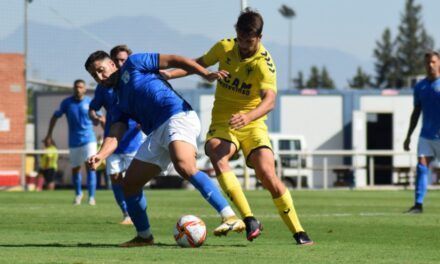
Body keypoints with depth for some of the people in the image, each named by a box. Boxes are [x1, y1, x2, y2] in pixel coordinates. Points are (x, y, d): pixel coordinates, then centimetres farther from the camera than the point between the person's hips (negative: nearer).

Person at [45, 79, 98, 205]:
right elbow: (55, 117, 8)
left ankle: (91, 197, -11)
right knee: (75, 169, 9)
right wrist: (49, 134, 4)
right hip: (74, 142, 2)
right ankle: (78, 194, 33)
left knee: (90, 166, -15)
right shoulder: (67, 103, -1)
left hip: (88, 139, -2)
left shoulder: (90, 102, -2)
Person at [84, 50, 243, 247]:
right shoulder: (119, 106, 26)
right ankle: (144, 236, 20)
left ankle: (230, 217, -40)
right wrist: (100, 155, -11)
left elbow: (173, 60, 7)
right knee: (129, 184, 6)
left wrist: (206, 74, -6)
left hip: (178, 116, -8)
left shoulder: (132, 65, 11)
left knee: (185, 167, -32)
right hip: (156, 134, 8)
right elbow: (114, 136, 11)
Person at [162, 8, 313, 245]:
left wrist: (248, 117, -48)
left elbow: (269, 100, -29)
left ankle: (298, 232, -1)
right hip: (222, 123, 3)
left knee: (267, 174, -19)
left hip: (252, 125, -3)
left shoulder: (264, 63, -15)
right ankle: (249, 220, -36)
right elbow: (200, 63, 18)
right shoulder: (224, 48, -2)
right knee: (216, 154, -31)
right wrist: (170, 74, 3)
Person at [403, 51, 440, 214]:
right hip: (426, 136, 4)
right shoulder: (420, 87, 9)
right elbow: (416, 113, 16)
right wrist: (408, 136, 14)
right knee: (421, 167, -9)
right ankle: (418, 205, -12)